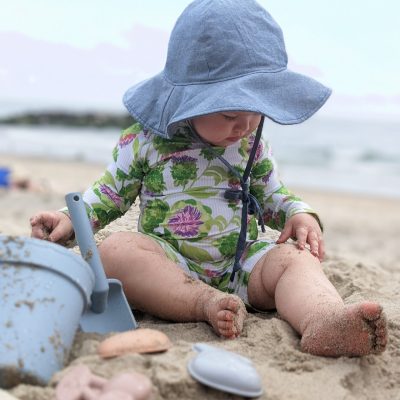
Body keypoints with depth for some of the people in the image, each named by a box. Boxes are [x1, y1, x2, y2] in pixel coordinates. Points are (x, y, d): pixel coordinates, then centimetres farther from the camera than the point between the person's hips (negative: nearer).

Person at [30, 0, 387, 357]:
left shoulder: (253, 143, 8)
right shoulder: (145, 140, -2)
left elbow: (271, 195, 20)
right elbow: (111, 194, 9)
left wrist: (300, 214, -1)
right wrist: (71, 220, -7)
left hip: (242, 262, 3)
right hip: (168, 262, -2)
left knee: (297, 258, -25)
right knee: (117, 249, -31)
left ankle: (323, 318, -56)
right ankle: (205, 303, -41)